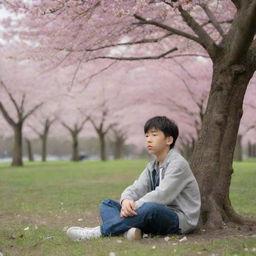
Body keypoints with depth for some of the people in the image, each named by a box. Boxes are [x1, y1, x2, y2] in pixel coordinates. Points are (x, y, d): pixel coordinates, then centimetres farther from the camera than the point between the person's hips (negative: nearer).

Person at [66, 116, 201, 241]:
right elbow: (136, 188, 1)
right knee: (107, 204, -1)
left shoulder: (178, 164, -9)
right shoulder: (152, 167, 16)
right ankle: (129, 229, -34)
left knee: (150, 208, -41)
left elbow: (162, 195, -22)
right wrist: (126, 201, -22)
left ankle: (100, 232, -34)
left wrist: (134, 206, -27)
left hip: (180, 220, -8)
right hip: (156, 219, 8)